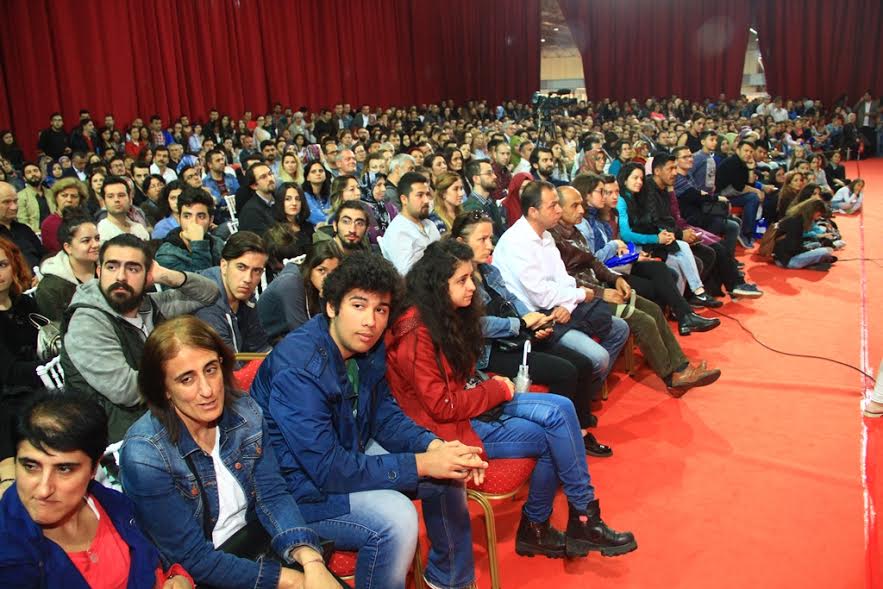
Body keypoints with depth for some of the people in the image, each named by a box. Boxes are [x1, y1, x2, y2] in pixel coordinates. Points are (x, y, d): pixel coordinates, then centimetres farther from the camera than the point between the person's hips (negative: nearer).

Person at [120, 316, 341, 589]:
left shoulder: (245, 413, -8)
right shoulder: (145, 456, -22)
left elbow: (272, 495, -7)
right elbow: (193, 557, -19)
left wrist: (311, 561, -23)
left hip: (253, 536, 4)